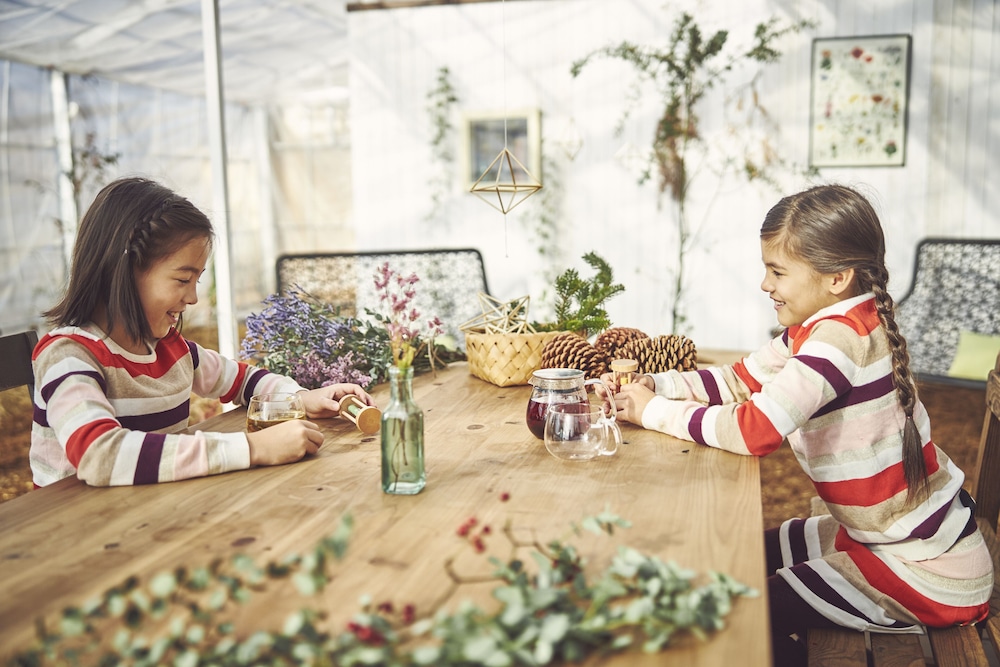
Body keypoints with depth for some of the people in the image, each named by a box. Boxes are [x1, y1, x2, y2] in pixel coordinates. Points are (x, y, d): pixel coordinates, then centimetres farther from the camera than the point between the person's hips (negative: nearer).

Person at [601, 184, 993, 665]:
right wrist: (654, 385, -8)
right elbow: (740, 380, 5)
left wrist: (654, 412, -20)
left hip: (930, 571, -9)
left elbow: (754, 429, -33)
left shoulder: (842, 336, -28)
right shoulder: (825, 325, 1)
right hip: (883, 530, 9)